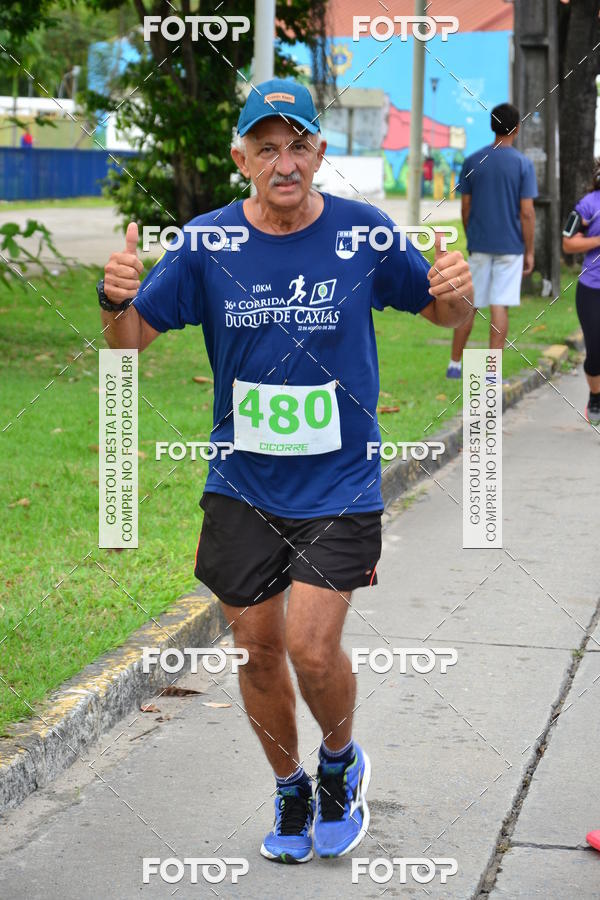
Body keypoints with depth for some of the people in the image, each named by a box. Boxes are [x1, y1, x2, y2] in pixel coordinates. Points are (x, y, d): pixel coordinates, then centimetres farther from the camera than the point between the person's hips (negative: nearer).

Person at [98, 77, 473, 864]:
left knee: (312, 648, -12)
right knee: (258, 650, 9)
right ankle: (291, 790, 34)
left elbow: (443, 312, 7)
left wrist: (458, 293, -17)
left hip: (340, 483, -2)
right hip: (242, 483, 2)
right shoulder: (207, 243, -3)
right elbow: (134, 341, 2)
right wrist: (116, 302, -21)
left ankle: (341, 762, 20)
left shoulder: (363, 232, -6)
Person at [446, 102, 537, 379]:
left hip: (479, 245, 2)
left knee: (469, 305, 11)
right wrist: (530, 252, -1)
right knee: (500, 306, -1)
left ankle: (455, 364, 17)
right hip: (510, 246, -2)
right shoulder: (523, 164, -6)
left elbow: (465, 208, 6)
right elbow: (527, 213, -8)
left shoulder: (472, 162, 2)